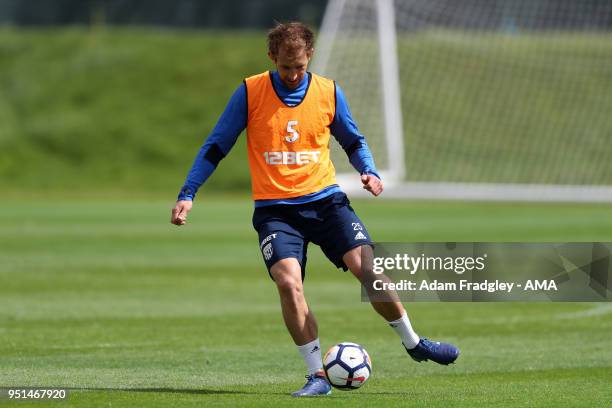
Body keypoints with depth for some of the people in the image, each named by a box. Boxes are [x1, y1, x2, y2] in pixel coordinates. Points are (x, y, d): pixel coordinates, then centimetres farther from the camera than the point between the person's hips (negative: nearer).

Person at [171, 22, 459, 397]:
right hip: (275, 208, -1)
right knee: (288, 282, -23)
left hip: (325, 200, 1)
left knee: (367, 267, -15)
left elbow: (353, 141, 18)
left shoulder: (329, 92, 2)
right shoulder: (250, 93, -4)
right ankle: (317, 375, -11)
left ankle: (413, 342, 8)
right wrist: (188, 195, -4)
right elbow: (215, 148, 3)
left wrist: (369, 171, -1)